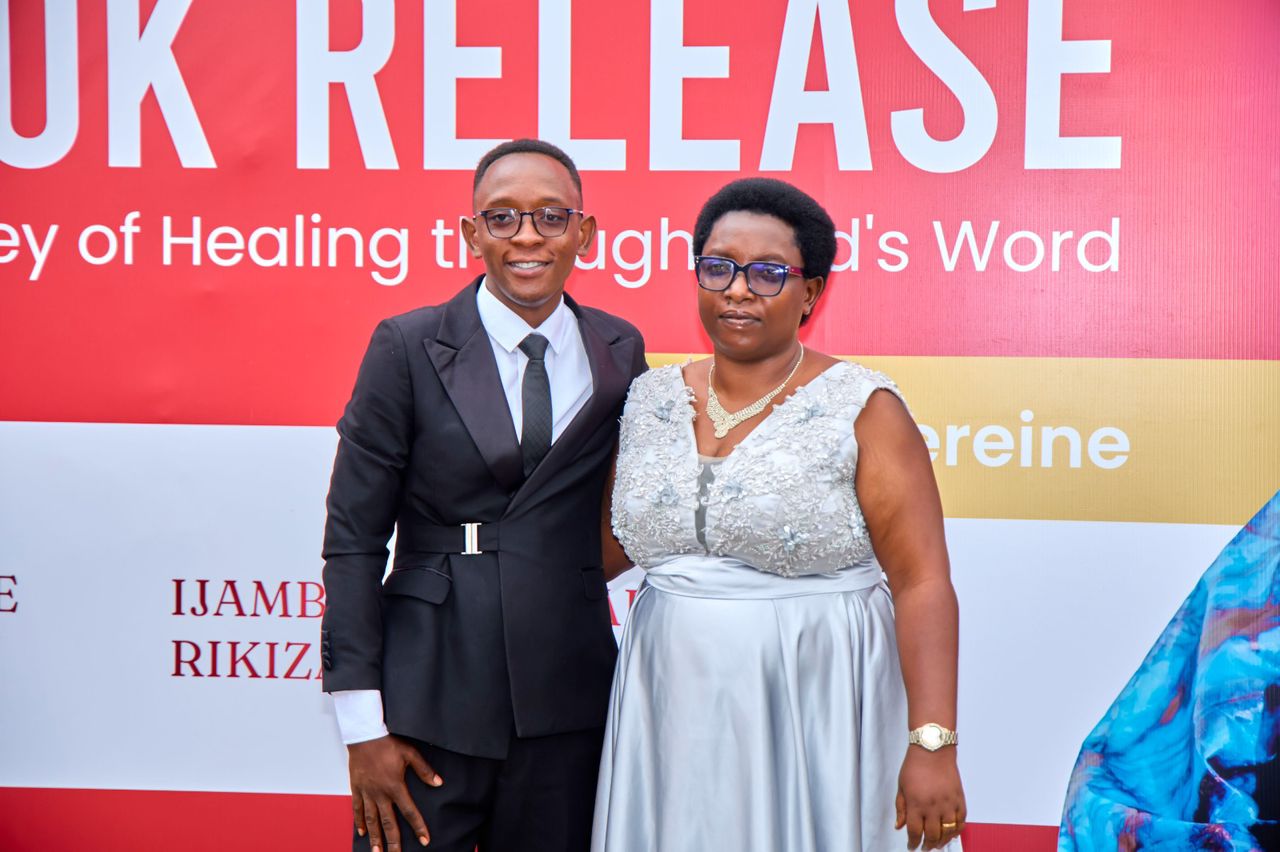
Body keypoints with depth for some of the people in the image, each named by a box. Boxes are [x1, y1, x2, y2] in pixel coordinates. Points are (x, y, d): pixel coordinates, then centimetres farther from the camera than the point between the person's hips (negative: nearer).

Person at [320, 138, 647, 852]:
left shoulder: (621, 351, 5)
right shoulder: (408, 348, -4)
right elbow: (353, 538, -5)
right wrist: (362, 725, -8)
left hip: (568, 702, 3)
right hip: (429, 699, -2)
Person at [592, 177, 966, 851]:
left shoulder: (864, 410, -8)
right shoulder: (650, 400, 6)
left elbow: (923, 584, -12)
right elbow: (609, 546, 16)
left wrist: (932, 743, -19)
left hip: (815, 715, -4)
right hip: (675, 717, 4)